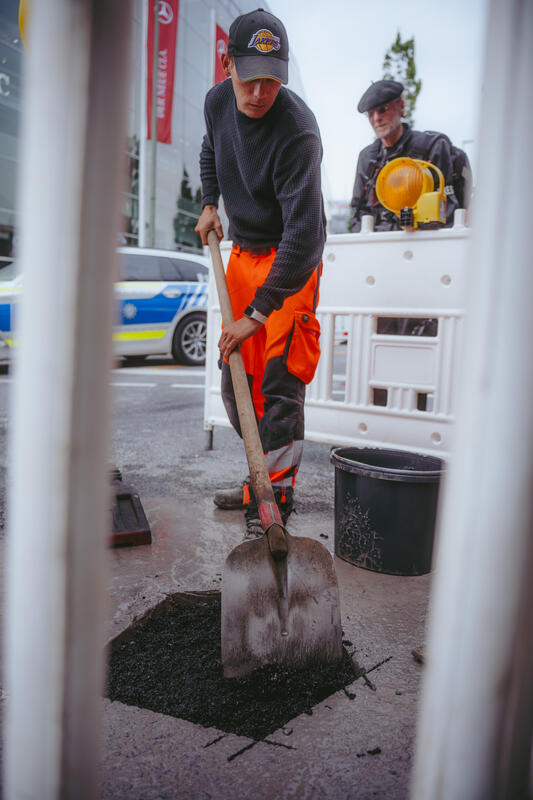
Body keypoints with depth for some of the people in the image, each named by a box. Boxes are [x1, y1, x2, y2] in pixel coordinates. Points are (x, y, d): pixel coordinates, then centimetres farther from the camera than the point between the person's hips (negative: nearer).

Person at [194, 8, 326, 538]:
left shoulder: (298, 132, -25)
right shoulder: (218, 101, -2)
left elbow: (303, 233, -31)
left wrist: (259, 312, -33)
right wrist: (210, 203, 9)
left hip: (289, 264, -7)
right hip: (241, 253, 8)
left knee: (279, 384, -12)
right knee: (237, 381, 11)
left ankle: (272, 507, -2)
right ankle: (262, 479, 26)